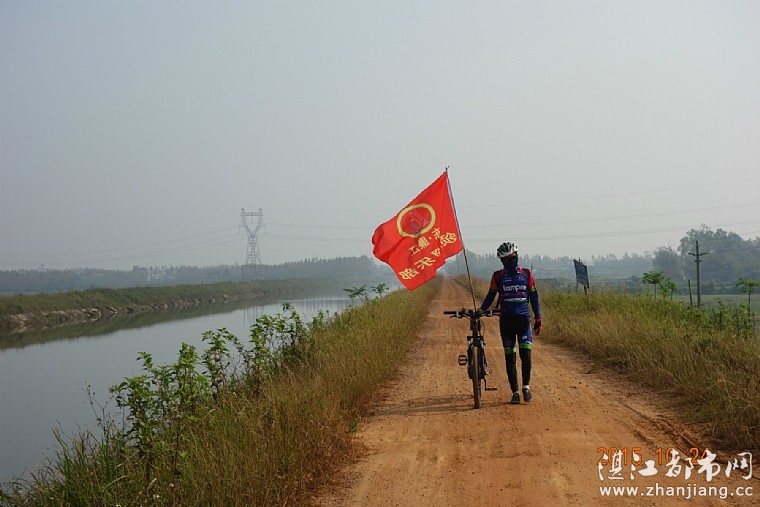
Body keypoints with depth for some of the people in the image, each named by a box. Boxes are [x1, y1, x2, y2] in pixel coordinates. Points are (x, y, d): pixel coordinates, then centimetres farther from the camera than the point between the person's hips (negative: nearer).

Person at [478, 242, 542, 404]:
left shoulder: (526, 274, 5)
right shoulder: (497, 276, 4)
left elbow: (534, 296, 8)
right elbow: (490, 296, 9)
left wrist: (538, 320, 4)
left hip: (523, 319, 0)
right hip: (506, 320, 0)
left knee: (525, 354, -12)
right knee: (510, 357, 2)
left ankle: (526, 386, 4)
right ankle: (515, 392, 7)